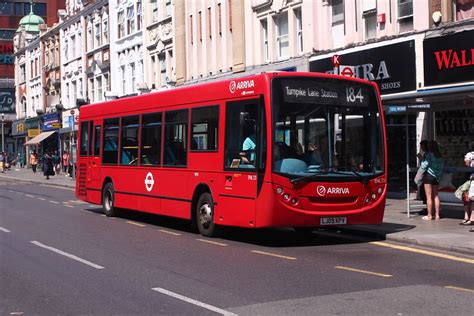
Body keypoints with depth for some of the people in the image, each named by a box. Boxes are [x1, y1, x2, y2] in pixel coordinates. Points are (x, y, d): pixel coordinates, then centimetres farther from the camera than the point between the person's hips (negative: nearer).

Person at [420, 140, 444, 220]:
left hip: (429, 175, -7)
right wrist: (440, 175, 12)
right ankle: (437, 215, 13)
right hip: (437, 177, 7)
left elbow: (424, 165, -14)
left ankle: (429, 215, -1)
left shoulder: (429, 154, -12)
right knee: (436, 196, 13)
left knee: (429, 196, -3)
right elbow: (441, 166, 8)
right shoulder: (439, 156, 9)